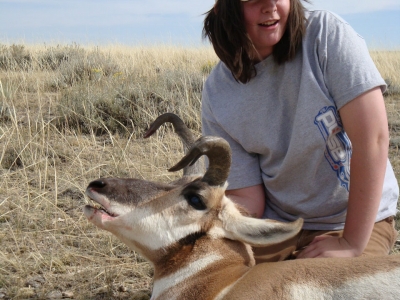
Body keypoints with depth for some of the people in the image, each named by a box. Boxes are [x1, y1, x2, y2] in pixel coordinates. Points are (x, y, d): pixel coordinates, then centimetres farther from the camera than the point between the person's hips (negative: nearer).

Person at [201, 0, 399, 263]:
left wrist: (352, 244, -20)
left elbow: (373, 138, -21)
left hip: (358, 220, -2)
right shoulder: (217, 94, -7)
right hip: (276, 224, 2)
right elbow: (246, 198, -5)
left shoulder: (327, 34, -16)